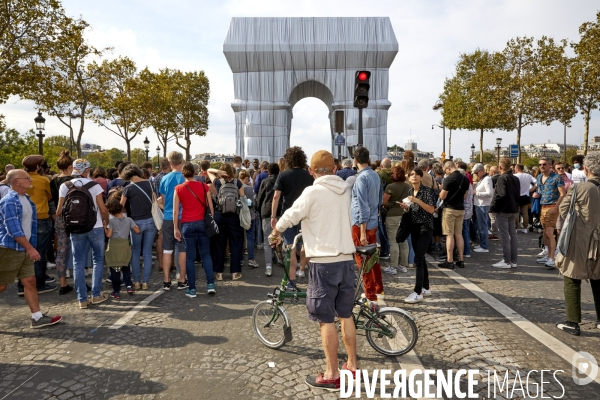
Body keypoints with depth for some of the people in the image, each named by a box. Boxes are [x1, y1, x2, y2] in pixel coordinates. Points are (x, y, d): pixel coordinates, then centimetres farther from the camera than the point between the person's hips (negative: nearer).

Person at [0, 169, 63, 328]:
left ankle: (37, 318, 8)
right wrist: (31, 248, -23)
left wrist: (30, 248, 18)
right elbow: (14, 230, -22)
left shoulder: (27, 199, 10)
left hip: (23, 249, 8)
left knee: (30, 281, 5)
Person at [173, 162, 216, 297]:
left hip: (187, 224, -1)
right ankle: (210, 284, 4)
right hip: (202, 223, 1)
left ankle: (192, 289, 8)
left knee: (190, 256, 5)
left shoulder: (179, 188, -1)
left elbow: (175, 210, -2)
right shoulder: (204, 186, 0)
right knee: (206, 254, 11)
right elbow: (210, 207, 2)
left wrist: (176, 228, 4)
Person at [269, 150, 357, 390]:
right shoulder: (344, 191, 8)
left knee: (326, 320, 3)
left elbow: (290, 217, -7)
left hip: (324, 261, -7)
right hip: (346, 259, 7)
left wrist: (275, 233, 12)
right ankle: (352, 365, 29)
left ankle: (332, 375, 12)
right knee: (346, 315, 18)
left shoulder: (312, 192, -11)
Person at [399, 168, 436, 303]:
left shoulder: (427, 190, -10)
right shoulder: (410, 191, 9)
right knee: (420, 258, 12)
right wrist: (406, 207, -1)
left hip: (425, 227, -7)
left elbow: (431, 210, -17)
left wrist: (418, 201, -25)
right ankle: (426, 288, 23)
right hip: (414, 227, 7)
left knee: (418, 258, -12)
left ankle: (418, 292, -9)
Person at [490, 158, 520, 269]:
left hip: (503, 210, -8)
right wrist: (515, 206, 20)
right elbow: (518, 194, 15)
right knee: (512, 234, 11)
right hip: (514, 210, 8)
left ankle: (506, 261, 0)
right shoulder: (516, 179, 11)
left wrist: (493, 207, -14)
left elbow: (501, 195, -23)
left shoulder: (502, 178, -15)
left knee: (504, 236, -4)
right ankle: (513, 261, 17)